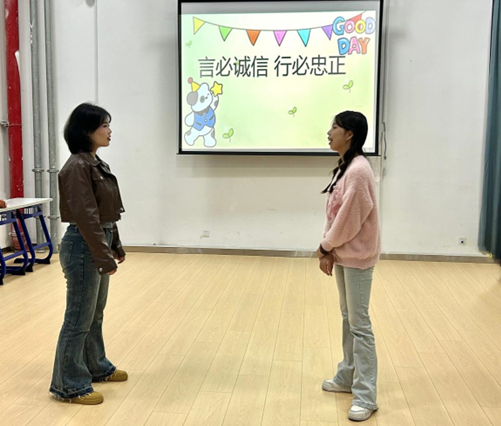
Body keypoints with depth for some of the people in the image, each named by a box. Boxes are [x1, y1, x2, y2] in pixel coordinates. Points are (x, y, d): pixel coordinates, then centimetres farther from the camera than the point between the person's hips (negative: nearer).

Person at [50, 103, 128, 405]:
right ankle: (70, 385, 15)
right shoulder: (77, 167, -18)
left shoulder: (96, 163, 11)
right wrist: (103, 257, -21)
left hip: (99, 244, 10)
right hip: (84, 247, -10)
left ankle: (97, 367, 37)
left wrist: (115, 246, 19)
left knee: (95, 313, 21)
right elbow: (86, 216, -22)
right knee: (79, 318, 1)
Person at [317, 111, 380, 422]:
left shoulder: (358, 170, -20)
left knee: (360, 323, -4)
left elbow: (350, 218, -20)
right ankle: (348, 377, 32)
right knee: (348, 318, 18)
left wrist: (325, 246, -6)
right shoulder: (345, 166, 10)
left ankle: (366, 397, 6)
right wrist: (328, 250, 5)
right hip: (343, 253, 9)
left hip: (357, 256, -9)